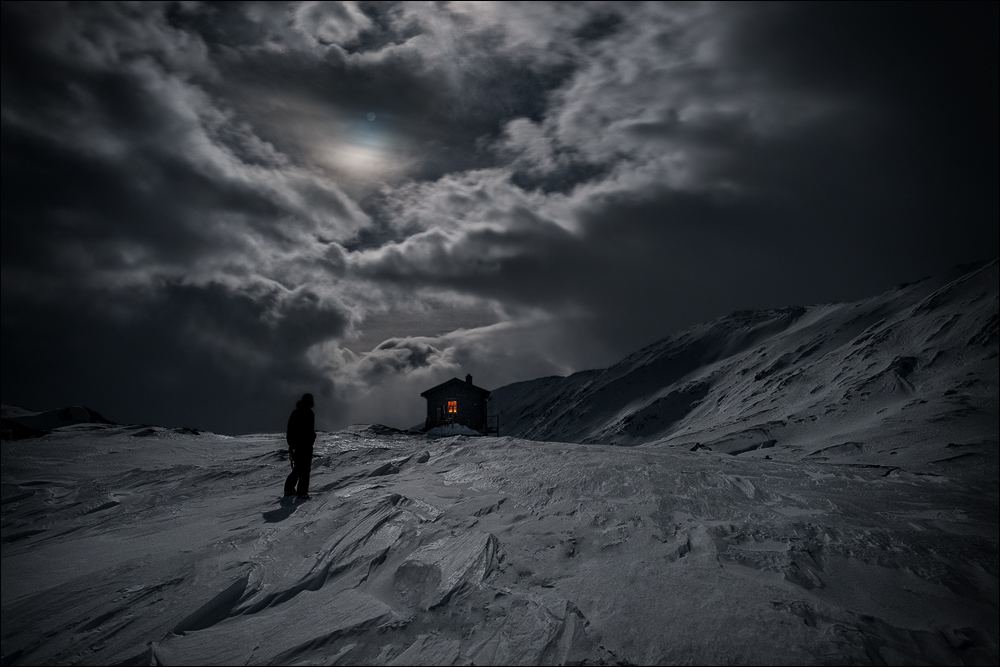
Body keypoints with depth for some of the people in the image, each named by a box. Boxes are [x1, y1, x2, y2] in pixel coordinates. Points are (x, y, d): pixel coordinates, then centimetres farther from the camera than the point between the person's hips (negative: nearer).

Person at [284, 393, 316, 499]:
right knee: (305, 469, -2)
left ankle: (289, 488, 17)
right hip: (305, 445, -7)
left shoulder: (294, 412, 12)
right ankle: (302, 492, -3)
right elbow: (310, 431, -18)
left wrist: (291, 445, 20)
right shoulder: (308, 413, -12)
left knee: (297, 468, 18)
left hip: (295, 445, 7)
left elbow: (290, 430, 16)